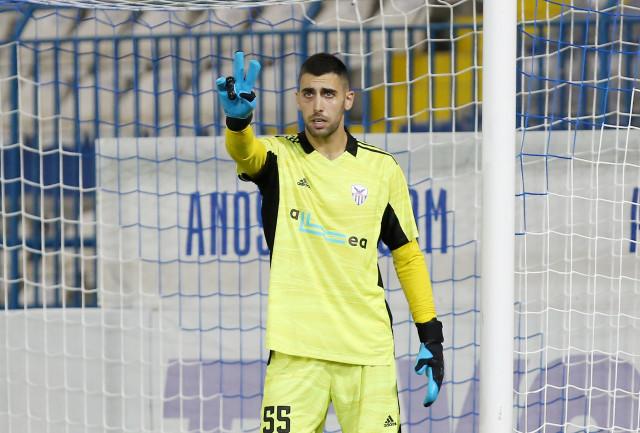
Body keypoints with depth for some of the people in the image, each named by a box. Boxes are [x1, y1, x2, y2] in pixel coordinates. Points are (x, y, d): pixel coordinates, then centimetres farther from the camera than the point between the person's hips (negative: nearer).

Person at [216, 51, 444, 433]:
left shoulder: (383, 169, 6)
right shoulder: (281, 157, 2)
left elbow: (407, 254, 12)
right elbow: (244, 151, -22)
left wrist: (431, 334, 7)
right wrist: (238, 118, -46)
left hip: (368, 347, 1)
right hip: (295, 346, -1)